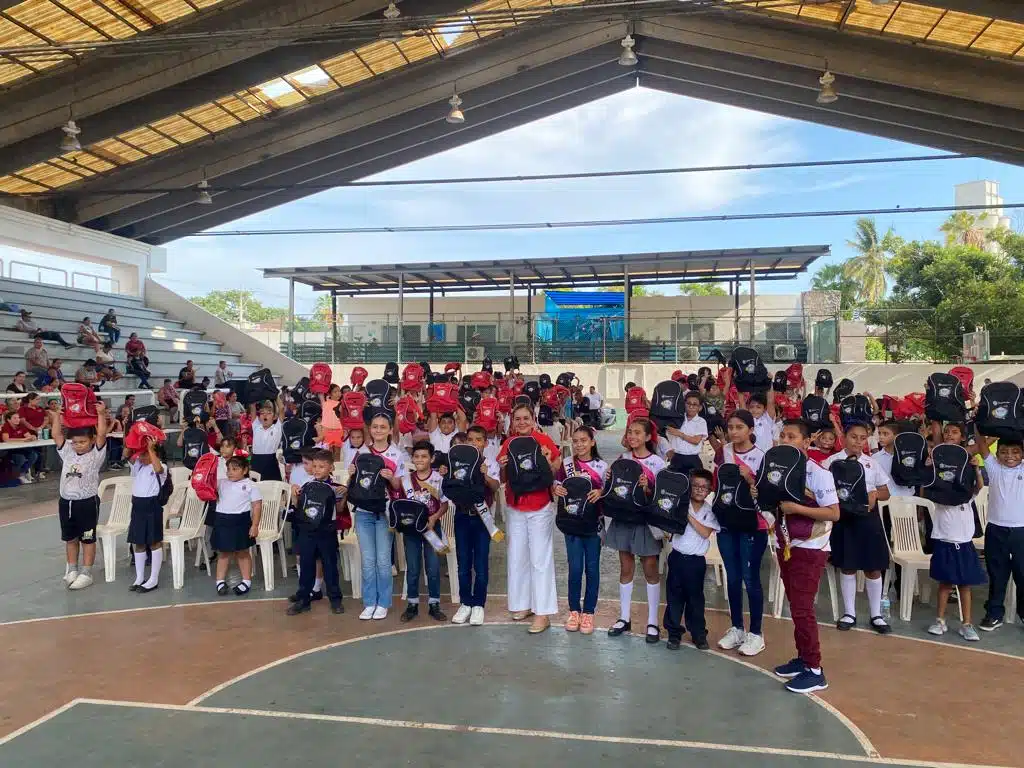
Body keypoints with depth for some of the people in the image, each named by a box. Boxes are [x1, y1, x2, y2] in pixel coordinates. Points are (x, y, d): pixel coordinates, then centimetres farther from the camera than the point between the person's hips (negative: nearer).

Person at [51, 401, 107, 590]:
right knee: (70, 538, 17)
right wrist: (57, 416, -7)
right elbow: (57, 435, 0)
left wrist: (101, 414, -24)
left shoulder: (96, 454, -8)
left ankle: (86, 573, 13)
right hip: (66, 501, 5)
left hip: (87, 502, -5)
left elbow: (102, 434, -20)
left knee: (87, 539, 5)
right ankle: (72, 569, 31)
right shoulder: (67, 451, 6)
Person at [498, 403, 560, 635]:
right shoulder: (508, 444, 4)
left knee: (540, 559, -2)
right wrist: (503, 466, -11)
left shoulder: (543, 440, -8)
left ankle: (543, 613, 3)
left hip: (540, 508, -5)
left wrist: (548, 461, -22)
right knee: (517, 557, 11)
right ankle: (523, 604, 26)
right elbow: (503, 479, 9)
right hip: (514, 507, 5)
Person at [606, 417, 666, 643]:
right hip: (623, 517, 3)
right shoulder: (621, 459, 3)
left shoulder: (657, 462, -8)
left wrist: (647, 489, -24)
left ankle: (652, 622, 15)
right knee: (626, 568, 12)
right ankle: (624, 618, 22)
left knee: (650, 570, 5)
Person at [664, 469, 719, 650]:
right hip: (677, 557, 1)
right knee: (674, 596, 5)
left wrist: (689, 516, -15)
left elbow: (705, 533, -12)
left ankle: (698, 633, 22)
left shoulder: (711, 511, 0)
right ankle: (674, 633, 16)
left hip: (696, 560, 0)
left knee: (695, 597, 8)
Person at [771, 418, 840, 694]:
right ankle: (802, 657, 27)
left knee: (802, 609, -6)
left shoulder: (818, 473, -15)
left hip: (809, 549, -7)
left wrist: (797, 508, -25)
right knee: (796, 606, 15)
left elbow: (834, 513, -18)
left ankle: (815, 671, 4)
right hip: (786, 545, 7)